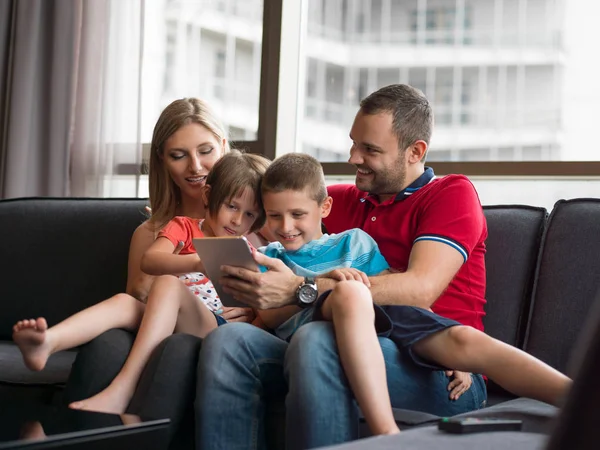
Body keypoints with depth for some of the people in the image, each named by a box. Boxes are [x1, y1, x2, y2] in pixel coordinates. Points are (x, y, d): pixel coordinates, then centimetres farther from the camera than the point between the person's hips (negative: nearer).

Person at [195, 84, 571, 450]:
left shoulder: (452, 194, 5)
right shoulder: (341, 199, 23)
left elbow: (420, 290, -12)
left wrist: (300, 290, -20)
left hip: (440, 375, -5)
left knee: (316, 341, -36)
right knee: (230, 340, -21)